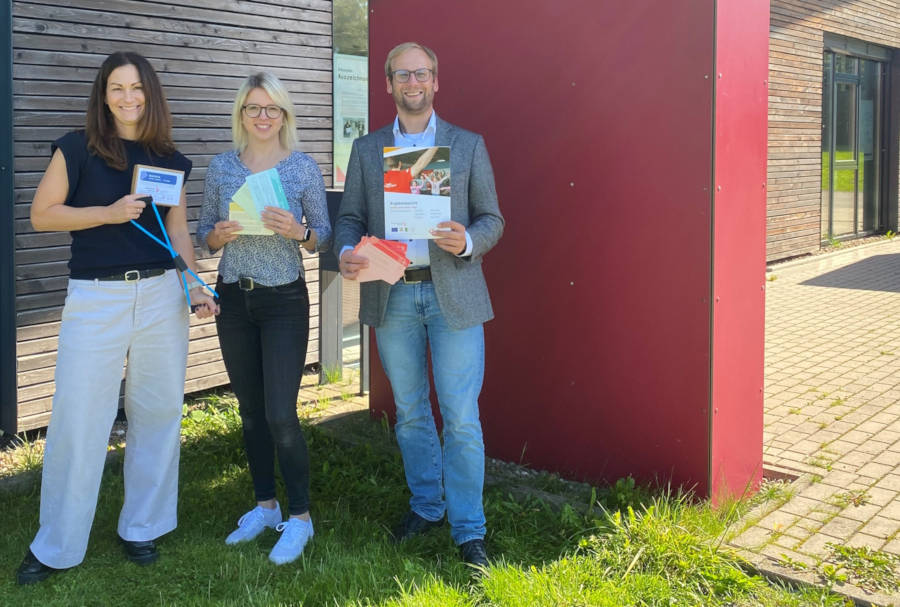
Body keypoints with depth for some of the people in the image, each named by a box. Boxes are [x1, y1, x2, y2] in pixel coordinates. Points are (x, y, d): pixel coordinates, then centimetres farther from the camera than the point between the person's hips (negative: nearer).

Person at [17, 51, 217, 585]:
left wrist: (195, 286, -1)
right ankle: (56, 547, 12)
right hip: (95, 298, -3)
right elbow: (42, 215, -2)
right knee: (79, 419, -3)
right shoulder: (78, 149, -2)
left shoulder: (170, 160, 9)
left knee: (157, 412, 7)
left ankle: (142, 528, 24)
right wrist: (109, 212, -14)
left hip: (161, 294, 3)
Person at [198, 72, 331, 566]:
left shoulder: (304, 168, -3)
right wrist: (218, 235, -11)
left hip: (284, 301, -4)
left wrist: (297, 231, -20)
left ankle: (299, 517, 9)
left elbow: (324, 238, 0)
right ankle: (265, 506, 27)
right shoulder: (221, 167, 5)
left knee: (280, 414, -7)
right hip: (233, 300, 4)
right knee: (251, 410, 12)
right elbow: (204, 234, 11)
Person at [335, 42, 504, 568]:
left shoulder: (469, 145, 5)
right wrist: (347, 253, -11)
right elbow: (350, 217, 10)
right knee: (410, 412, 13)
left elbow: (492, 219, 4)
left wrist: (467, 242, -18)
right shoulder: (366, 149, 11)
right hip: (391, 296, 3)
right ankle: (425, 506, 30)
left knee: (461, 417, -4)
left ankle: (468, 529, 8)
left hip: (453, 292, -2)